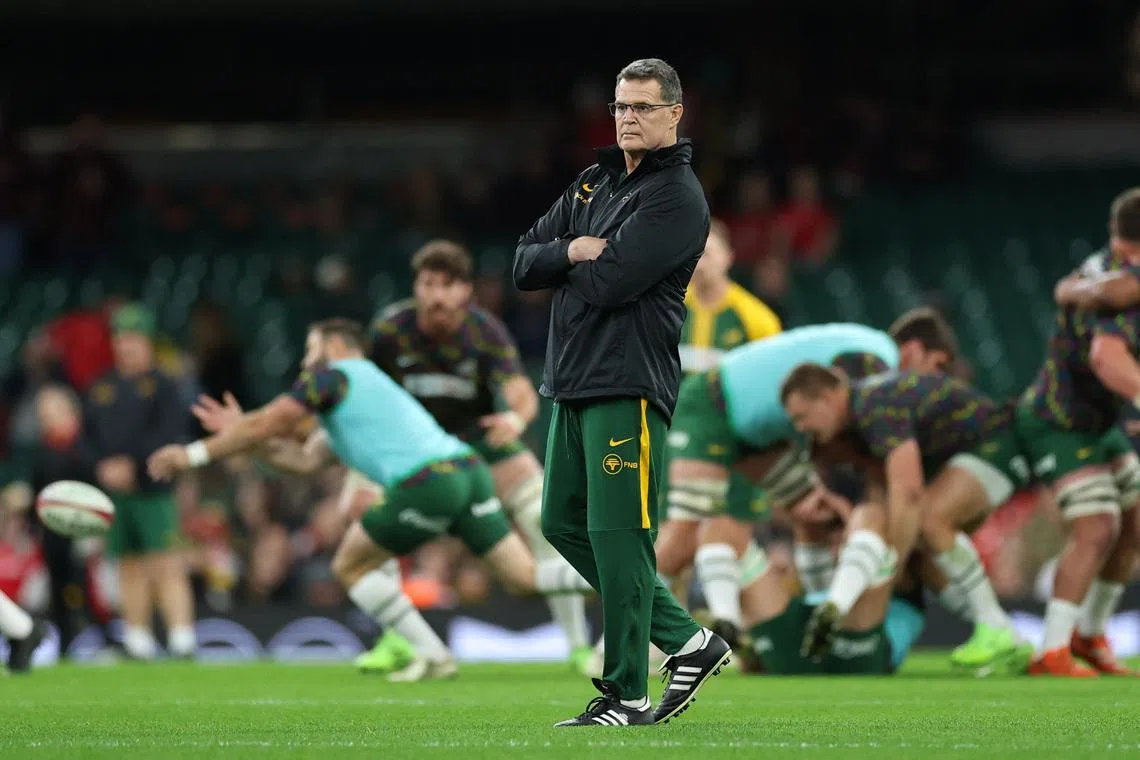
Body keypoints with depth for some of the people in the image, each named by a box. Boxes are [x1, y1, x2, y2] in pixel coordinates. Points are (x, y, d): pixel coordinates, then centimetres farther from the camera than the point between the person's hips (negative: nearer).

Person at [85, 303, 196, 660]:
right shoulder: (102, 388, 15)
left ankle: (182, 638, -16)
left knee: (166, 565, -12)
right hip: (113, 490, 5)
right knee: (129, 566, 6)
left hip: (152, 489, -5)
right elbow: (89, 434, 13)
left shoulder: (162, 385, 1)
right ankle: (137, 641, 11)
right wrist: (103, 467, -5)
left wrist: (132, 464, -16)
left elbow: (172, 431, -10)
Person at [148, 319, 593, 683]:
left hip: (427, 482, -8)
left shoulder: (333, 375, 11)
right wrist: (235, 428, 35)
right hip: (468, 470, 8)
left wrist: (193, 454, 13)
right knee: (524, 578, 5)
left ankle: (432, 656, 4)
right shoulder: (372, 388, 36)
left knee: (350, 566, 10)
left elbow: (263, 426, 6)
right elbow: (306, 461, 35)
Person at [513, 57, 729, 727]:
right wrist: (572, 251, -9)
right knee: (566, 525, 12)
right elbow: (525, 264, 12)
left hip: (628, 386, -9)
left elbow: (608, 284, -20)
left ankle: (626, 694, -3)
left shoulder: (677, 198, -10)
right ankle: (688, 641, 19)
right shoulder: (593, 183, 18)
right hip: (573, 382, 9)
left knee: (618, 535, -8)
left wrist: (562, 267, 1)